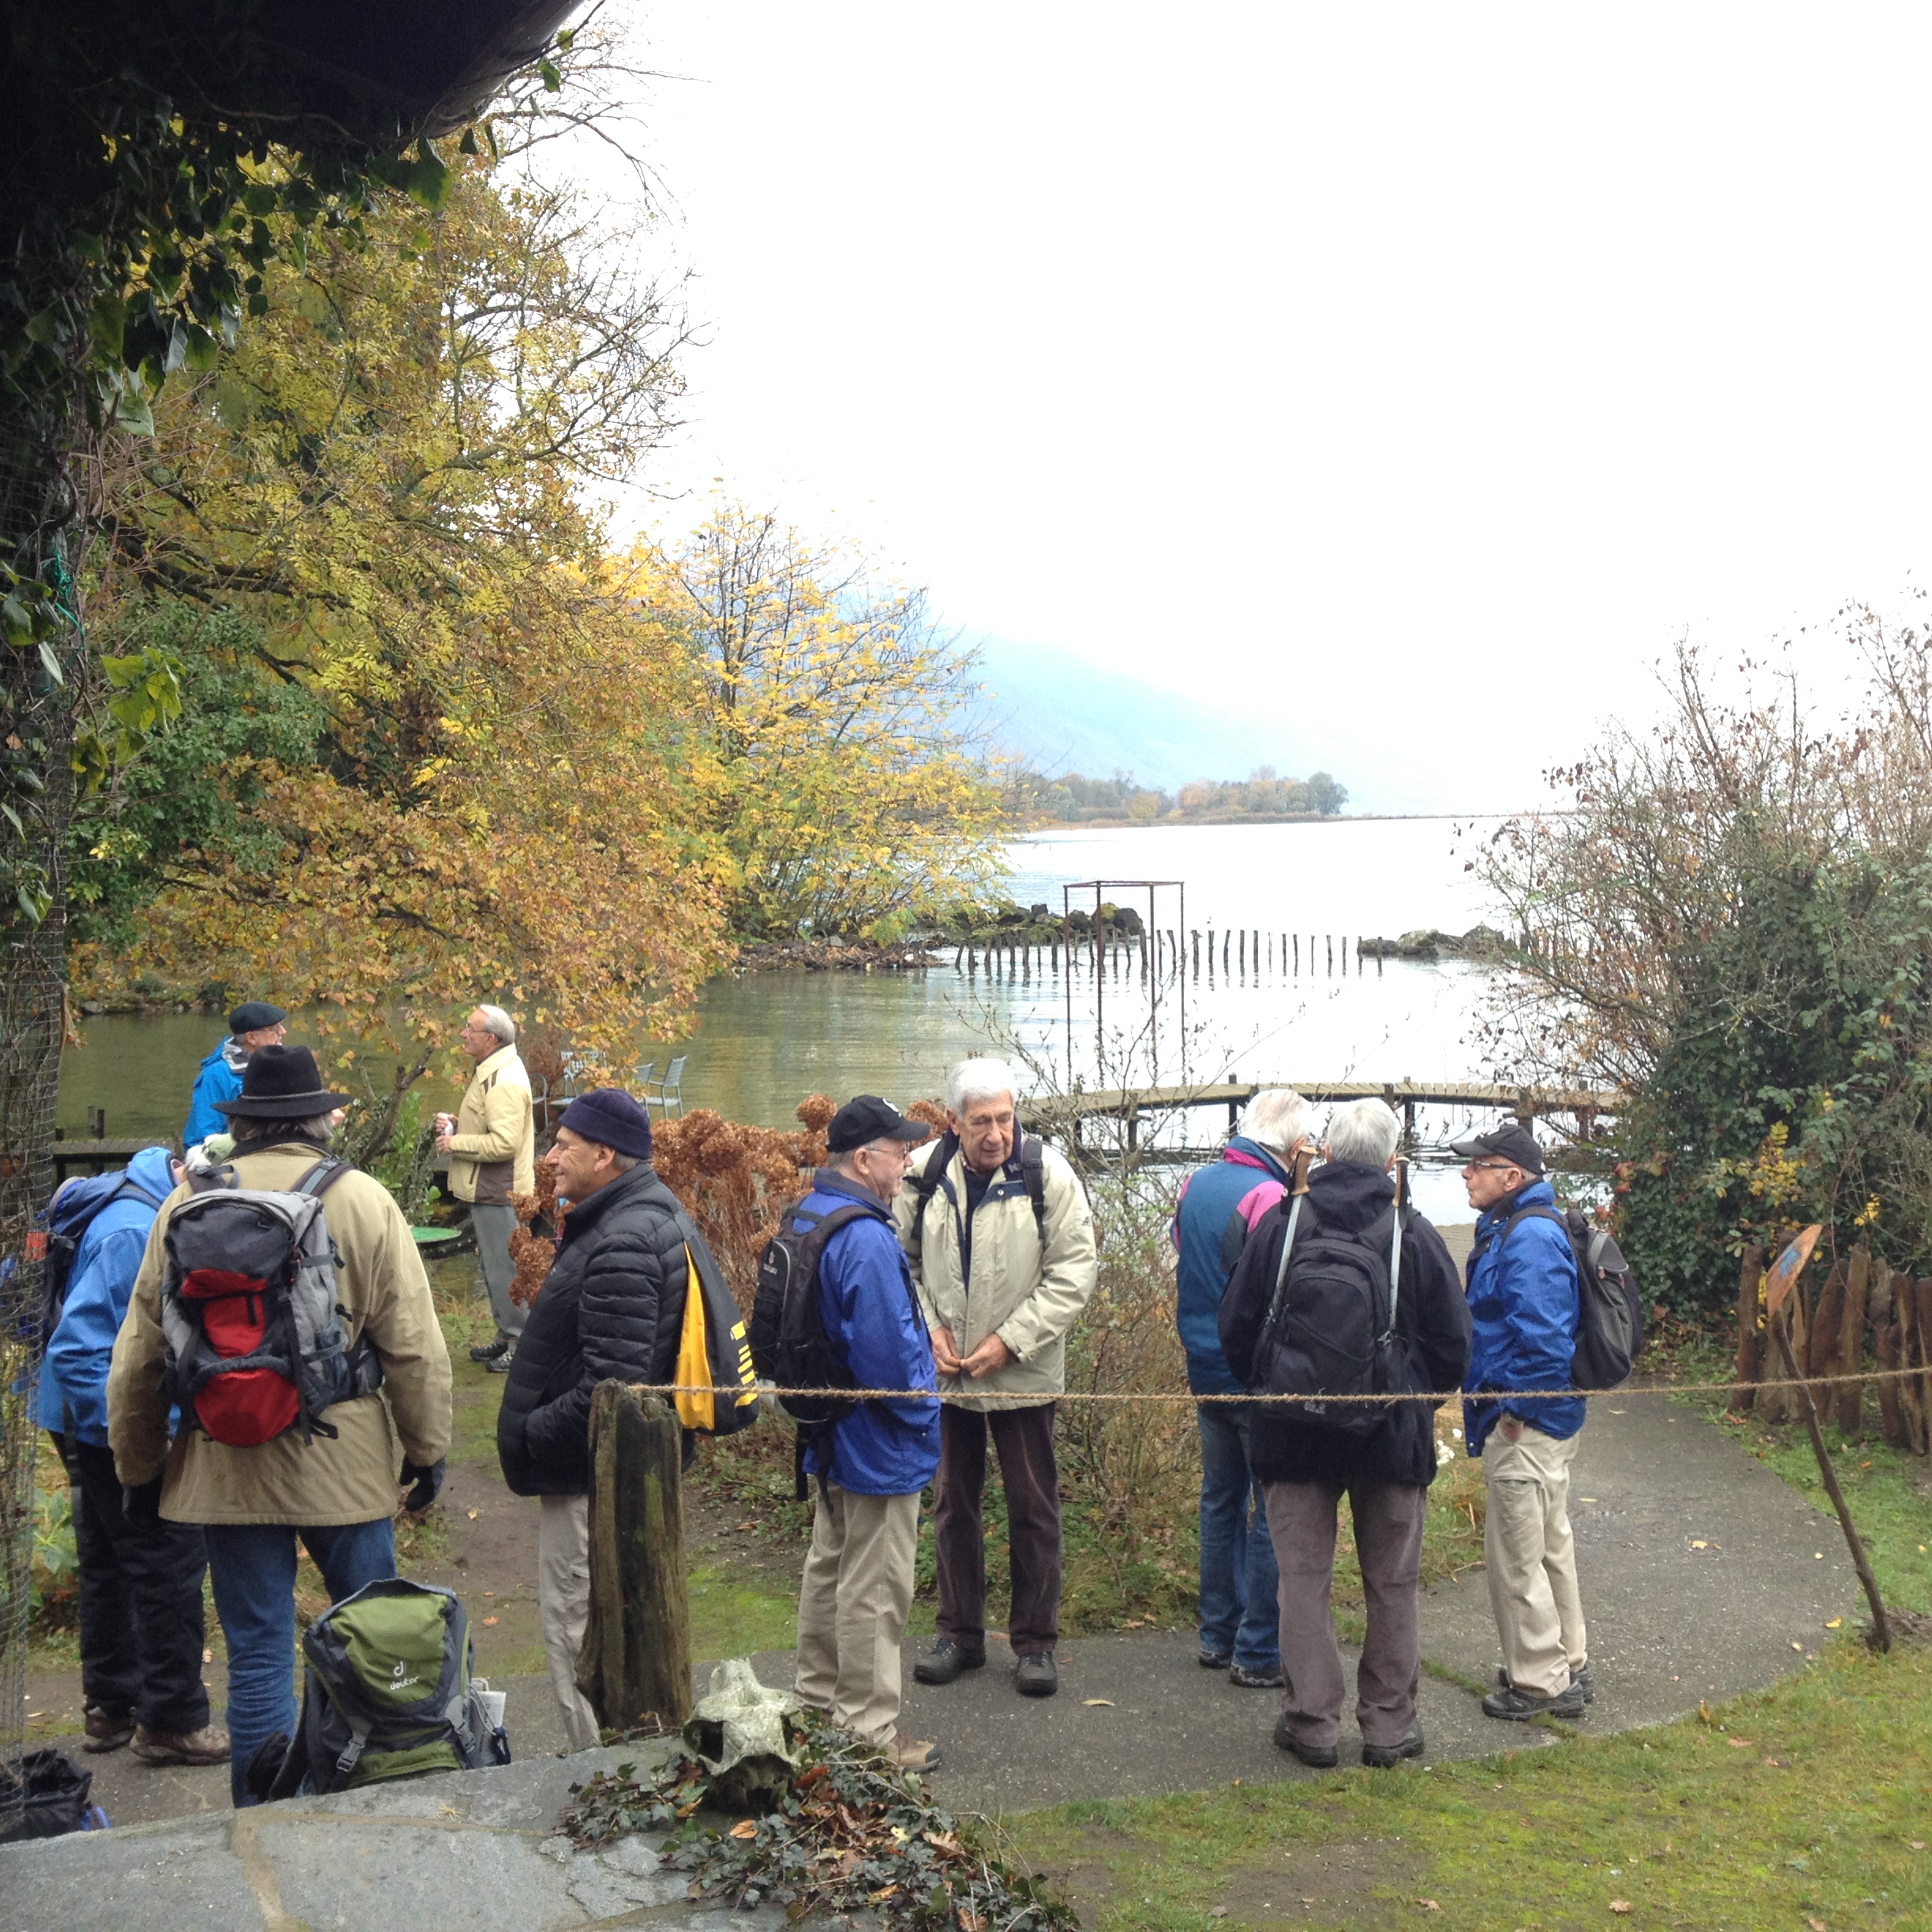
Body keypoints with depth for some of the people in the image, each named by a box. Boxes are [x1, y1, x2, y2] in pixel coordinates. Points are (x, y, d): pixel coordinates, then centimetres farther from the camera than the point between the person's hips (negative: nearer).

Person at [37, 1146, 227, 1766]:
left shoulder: (166, 1217, 4)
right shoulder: (133, 1233, -26)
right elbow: (78, 1348, -27)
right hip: (113, 1429, -10)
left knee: (110, 1565, 19)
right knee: (170, 1567, -2)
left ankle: (111, 1706, 32)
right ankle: (172, 1721, 9)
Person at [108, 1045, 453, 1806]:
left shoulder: (186, 1204, -1)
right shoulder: (364, 1201, -6)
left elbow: (139, 1355, 4)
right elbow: (413, 1347, -6)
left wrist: (139, 1469, 15)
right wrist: (428, 1449, 6)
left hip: (226, 1466, 1)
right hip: (344, 1461, -1)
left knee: (256, 1654, 9)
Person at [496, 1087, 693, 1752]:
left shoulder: (621, 1247, -25)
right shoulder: (641, 1218, 9)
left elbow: (613, 1385, -30)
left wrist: (530, 1436, -18)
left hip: (593, 1474, -11)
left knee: (578, 1634, 0)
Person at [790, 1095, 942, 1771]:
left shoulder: (807, 1215, 4)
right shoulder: (866, 1240, -28)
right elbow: (888, 1353, -28)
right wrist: (923, 1413, -12)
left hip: (831, 1433, 10)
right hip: (879, 1444, -10)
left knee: (830, 1566, 23)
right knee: (874, 1590, 2)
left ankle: (818, 1698, 37)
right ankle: (868, 1732, 13)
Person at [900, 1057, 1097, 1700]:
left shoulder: (1046, 1174, -13)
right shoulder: (925, 1177, -5)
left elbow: (1074, 1272, -12)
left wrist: (1009, 1341, -16)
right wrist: (929, 1327, -8)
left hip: (1024, 1374, -3)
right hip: (946, 1372, 3)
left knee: (1033, 1508, 7)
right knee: (954, 1503, 14)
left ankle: (1036, 1641, 20)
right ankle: (960, 1633, 29)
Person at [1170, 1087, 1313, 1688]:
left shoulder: (1195, 1186, 5)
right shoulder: (1268, 1198, -20)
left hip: (1206, 1373, 8)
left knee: (1221, 1500, 17)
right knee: (1272, 1513, 1)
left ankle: (1217, 1638, 25)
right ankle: (1258, 1654, 6)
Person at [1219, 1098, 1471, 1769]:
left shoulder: (1279, 1226, -6)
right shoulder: (1415, 1235, -7)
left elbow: (1236, 1331, 0)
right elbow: (1453, 1345, 0)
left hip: (1296, 1434, 0)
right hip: (1393, 1436, 0)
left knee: (1304, 1577, 8)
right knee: (1393, 1585, 11)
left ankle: (1311, 1722, 11)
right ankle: (1390, 1725, 18)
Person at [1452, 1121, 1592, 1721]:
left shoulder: (1530, 1237, -22)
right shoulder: (1507, 1229, 11)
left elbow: (1543, 1335, -28)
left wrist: (1516, 1412, -20)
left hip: (1525, 1427, -11)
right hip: (1544, 1419, 11)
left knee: (1516, 1558, 0)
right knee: (1549, 1546, 20)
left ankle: (1538, 1682, 11)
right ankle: (1567, 1667, 33)